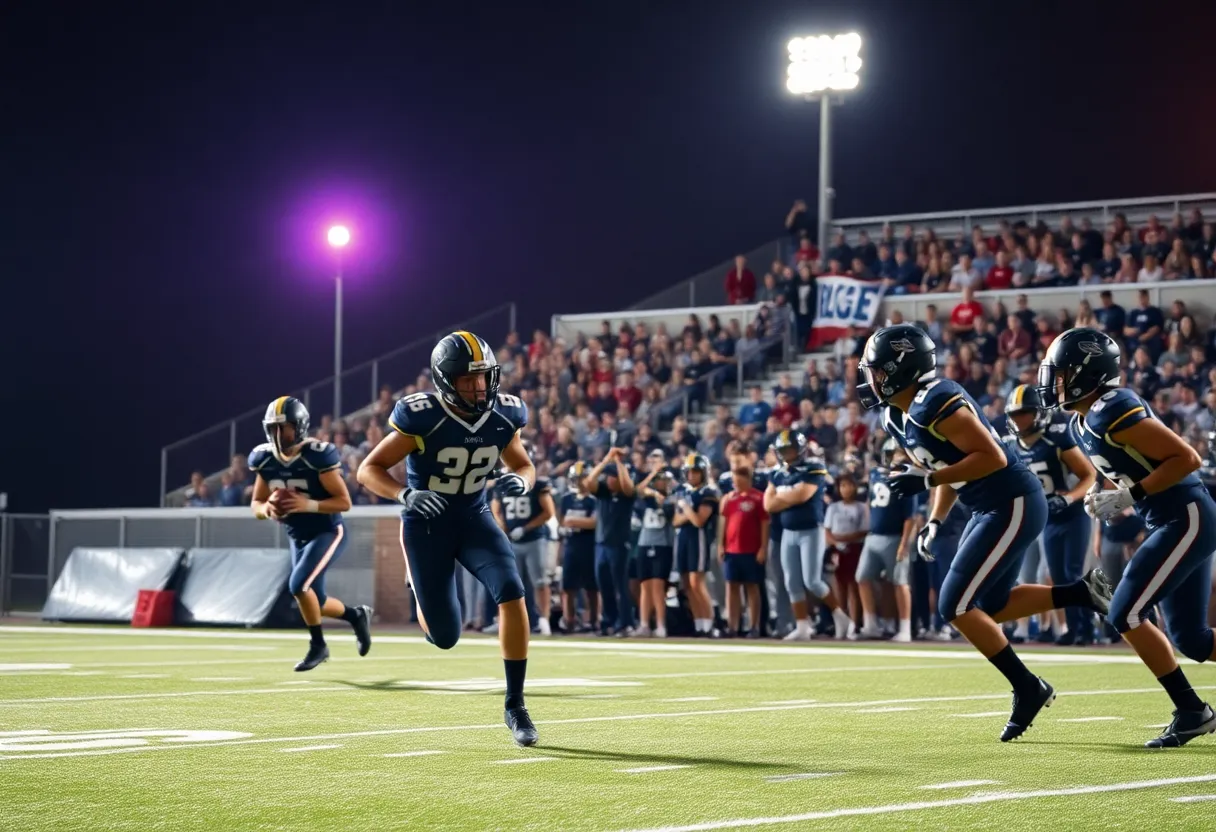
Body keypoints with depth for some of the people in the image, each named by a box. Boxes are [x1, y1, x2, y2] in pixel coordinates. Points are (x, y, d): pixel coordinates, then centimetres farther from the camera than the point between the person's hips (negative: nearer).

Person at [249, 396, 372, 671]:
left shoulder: (317, 456, -22)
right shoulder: (265, 459, -4)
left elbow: (344, 502, -20)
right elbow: (256, 504, 4)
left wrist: (308, 505, -33)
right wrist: (268, 510, -19)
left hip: (328, 533, -7)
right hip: (298, 538, 7)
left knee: (298, 585, -24)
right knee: (315, 602, 12)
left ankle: (318, 645, -4)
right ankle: (357, 615, 42)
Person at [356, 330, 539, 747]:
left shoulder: (502, 416, -9)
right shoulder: (422, 418, -22)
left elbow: (523, 465, 8)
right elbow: (368, 469, -17)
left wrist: (520, 481, -16)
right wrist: (405, 495, -36)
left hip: (474, 517, 3)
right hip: (426, 522, -3)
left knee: (512, 593, -22)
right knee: (445, 637, -1)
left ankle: (515, 704, -10)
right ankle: (424, 599, 40)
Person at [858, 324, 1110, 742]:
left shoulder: (935, 403, -22)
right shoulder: (899, 416, 8)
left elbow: (992, 458, -25)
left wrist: (925, 479, -24)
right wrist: (933, 522, 8)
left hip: (1013, 506, -11)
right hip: (991, 508, 11)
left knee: (955, 606, -8)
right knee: (990, 606, 19)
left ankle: (1028, 689, 2)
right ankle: (1080, 593, 22)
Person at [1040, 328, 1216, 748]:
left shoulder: (1112, 412, -19)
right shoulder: (1084, 423, 11)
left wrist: (1131, 494, -21)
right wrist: (1107, 497, 5)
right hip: (1174, 523, 10)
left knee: (1126, 615, -10)